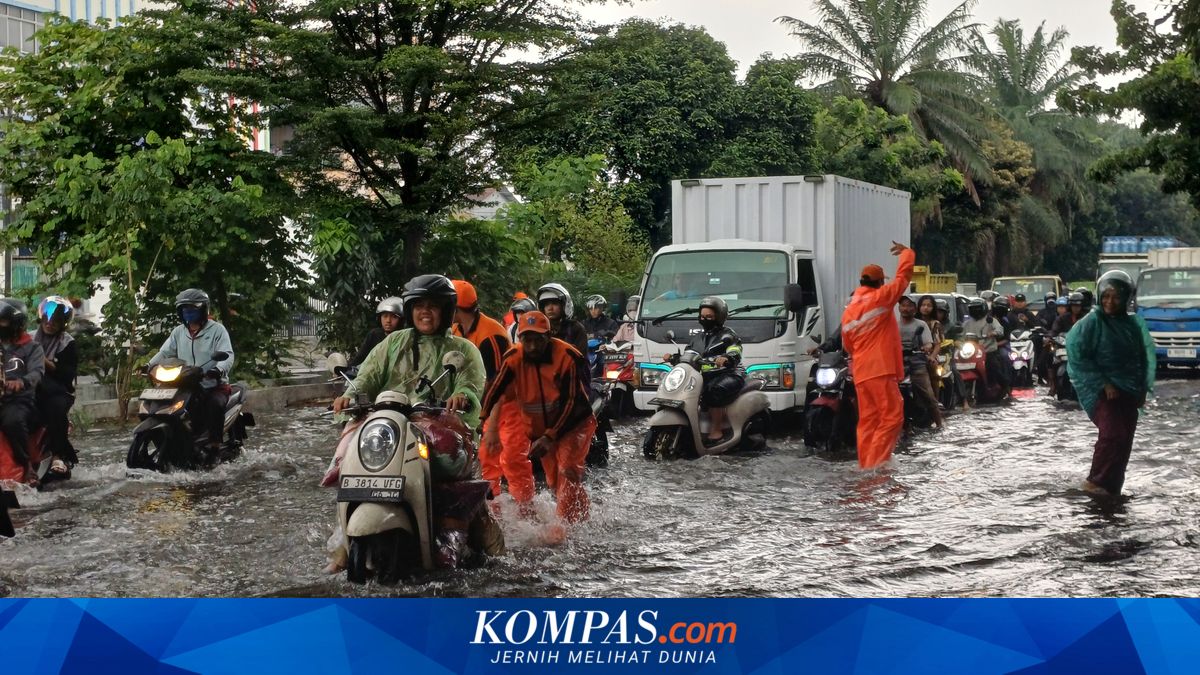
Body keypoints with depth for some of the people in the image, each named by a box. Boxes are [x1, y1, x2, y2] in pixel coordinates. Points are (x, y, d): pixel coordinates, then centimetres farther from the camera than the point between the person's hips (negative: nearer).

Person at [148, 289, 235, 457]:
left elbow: (227, 355, -13)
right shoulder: (178, 332, 16)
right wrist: (150, 365, -10)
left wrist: (219, 369, -34)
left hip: (214, 385, -5)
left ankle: (214, 446, -28)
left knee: (215, 405, -35)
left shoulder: (217, 330, -1)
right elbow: (165, 353, 10)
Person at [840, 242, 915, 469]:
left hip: (860, 372, 8)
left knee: (868, 420, 10)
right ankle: (876, 463, -17)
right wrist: (906, 252, 17)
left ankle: (865, 464, 8)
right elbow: (903, 276, 1)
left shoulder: (848, 311, 15)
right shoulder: (880, 298, -4)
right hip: (881, 370, -8)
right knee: (892, 417, -8)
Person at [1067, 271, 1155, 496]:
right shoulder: (1091, 323, -6)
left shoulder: (1134, 324, 8)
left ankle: (1113, 489, 13)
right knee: (1112, 435, -21)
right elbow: (1077, 356, -11)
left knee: (1124, 442, 5)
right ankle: (1095, 481, -10)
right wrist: (1102, 384, -15)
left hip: (1129, 393, 6)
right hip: (1101, 391, -6)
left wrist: (1143, 389, 4)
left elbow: (1146, 357, 14)